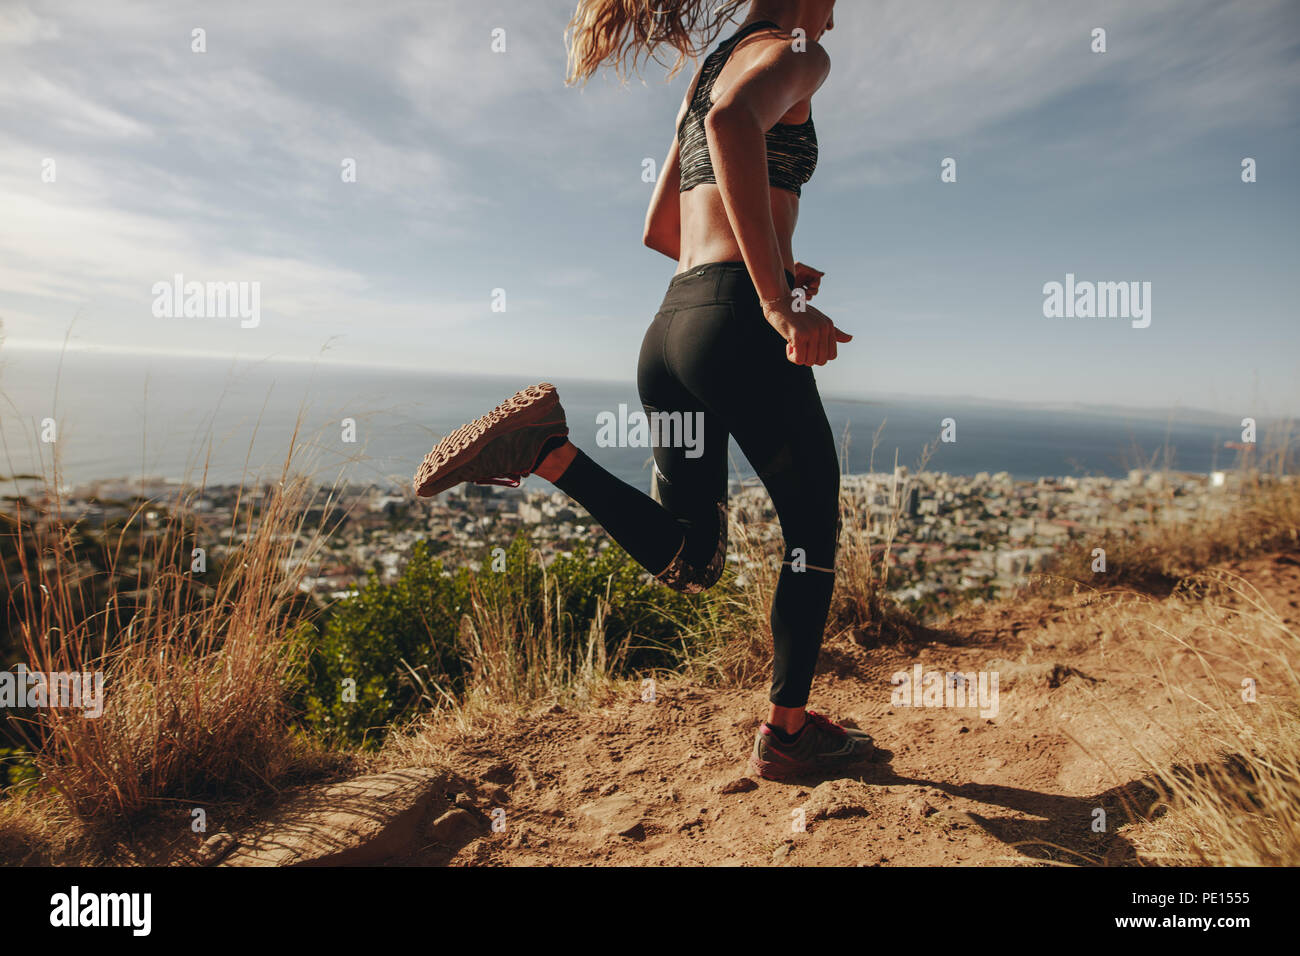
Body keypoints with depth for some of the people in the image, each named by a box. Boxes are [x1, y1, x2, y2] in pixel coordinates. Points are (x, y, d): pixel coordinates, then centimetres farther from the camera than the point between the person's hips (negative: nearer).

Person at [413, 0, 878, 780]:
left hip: (671, 326, 8)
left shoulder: (708, 73, 28)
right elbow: (734, 123, -23)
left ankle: (548, 450, -7)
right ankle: (789, 731, 21)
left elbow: (660, 232, 29)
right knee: (814, 529, 12)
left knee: (690, 562, 13)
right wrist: (778, 299, -26)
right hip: (737, 327, -8)